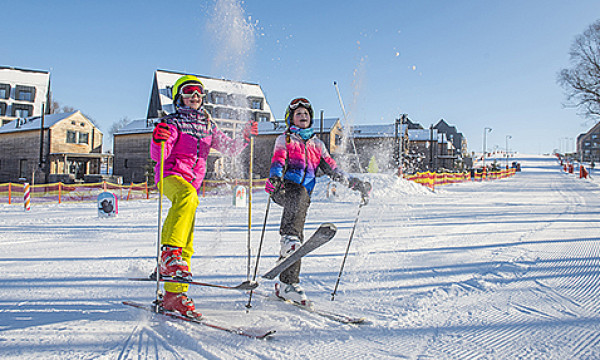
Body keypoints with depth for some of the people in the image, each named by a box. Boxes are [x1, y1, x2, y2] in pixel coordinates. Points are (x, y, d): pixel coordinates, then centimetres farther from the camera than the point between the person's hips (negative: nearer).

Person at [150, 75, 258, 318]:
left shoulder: (208, 126, 20)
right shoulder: (173, 123, 3)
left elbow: (229, 148, 22)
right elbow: (158, 156, -9)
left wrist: (245, 137, 5)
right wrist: (159, 141, -31)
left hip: (192, 182, 6)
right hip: (171, 174, -6)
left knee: (187, 245, 2)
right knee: (188, 197, -41)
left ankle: (174, 295, 7)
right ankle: (169, 254, -46)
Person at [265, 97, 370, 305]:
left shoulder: (317, 144, 27)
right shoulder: (284, 139, 15)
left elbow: (332, 169, 24)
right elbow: (278, 161, -2)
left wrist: (355, 184, 13)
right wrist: (274, 177, -25)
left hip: (303, 195, 3)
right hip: (284, 189, -3)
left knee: (296, 241, -8)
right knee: (299, 193, -38)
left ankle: (287, 284, -5)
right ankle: (288, 237, -52)